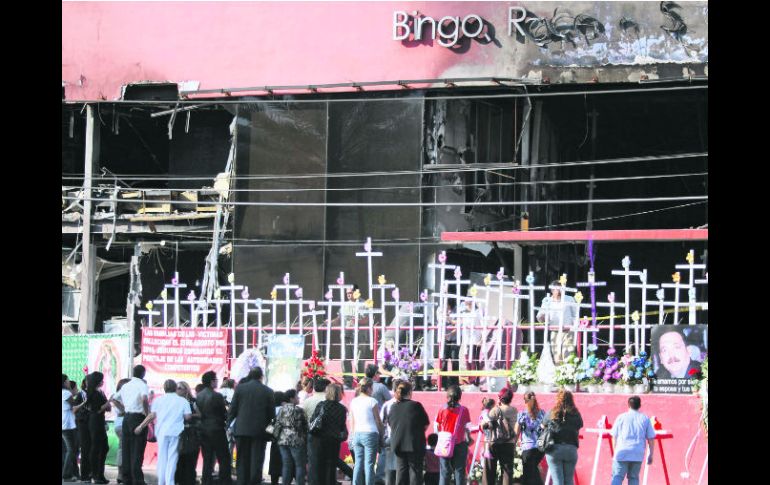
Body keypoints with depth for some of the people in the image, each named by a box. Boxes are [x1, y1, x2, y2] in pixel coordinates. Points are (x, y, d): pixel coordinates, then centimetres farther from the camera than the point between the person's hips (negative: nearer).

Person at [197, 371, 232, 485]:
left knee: (207, 459, 10)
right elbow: (224, 414, -8)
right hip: (217, 430, -6)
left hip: (203, 431, 6)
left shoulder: (198, 396, 3)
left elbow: (198, 412, 8)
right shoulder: (217, 396, -15)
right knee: (224, 459, 1)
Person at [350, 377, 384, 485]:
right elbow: (378, 421, -5)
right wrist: (381, 433, 4)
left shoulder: (354, 401, 8)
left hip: (357, 434, 5)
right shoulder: (371, 401, -7)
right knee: (369, 464, -4)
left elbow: (352, 421, 13)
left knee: (358, 463, 7)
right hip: (370, 434, -5)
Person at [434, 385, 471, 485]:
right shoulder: (464, 410, -7)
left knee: (444, 471, 7)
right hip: (460, 444, -1)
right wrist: (467, 439, 11)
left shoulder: (442, 410, -3)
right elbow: (467, 427, -5)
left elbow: (436, 427, 2)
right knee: (459, 471, 6)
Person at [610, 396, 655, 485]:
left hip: (622, 452, -2)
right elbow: (651, 439, 7)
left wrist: (615, 452, 18)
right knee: (633, 478, 13)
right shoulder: (645, 419, 8)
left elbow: (614, 437, 7)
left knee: (617, 477, -4)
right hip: (638, 454, 2)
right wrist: (650, 454, 14)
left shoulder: (621, 417, 5)